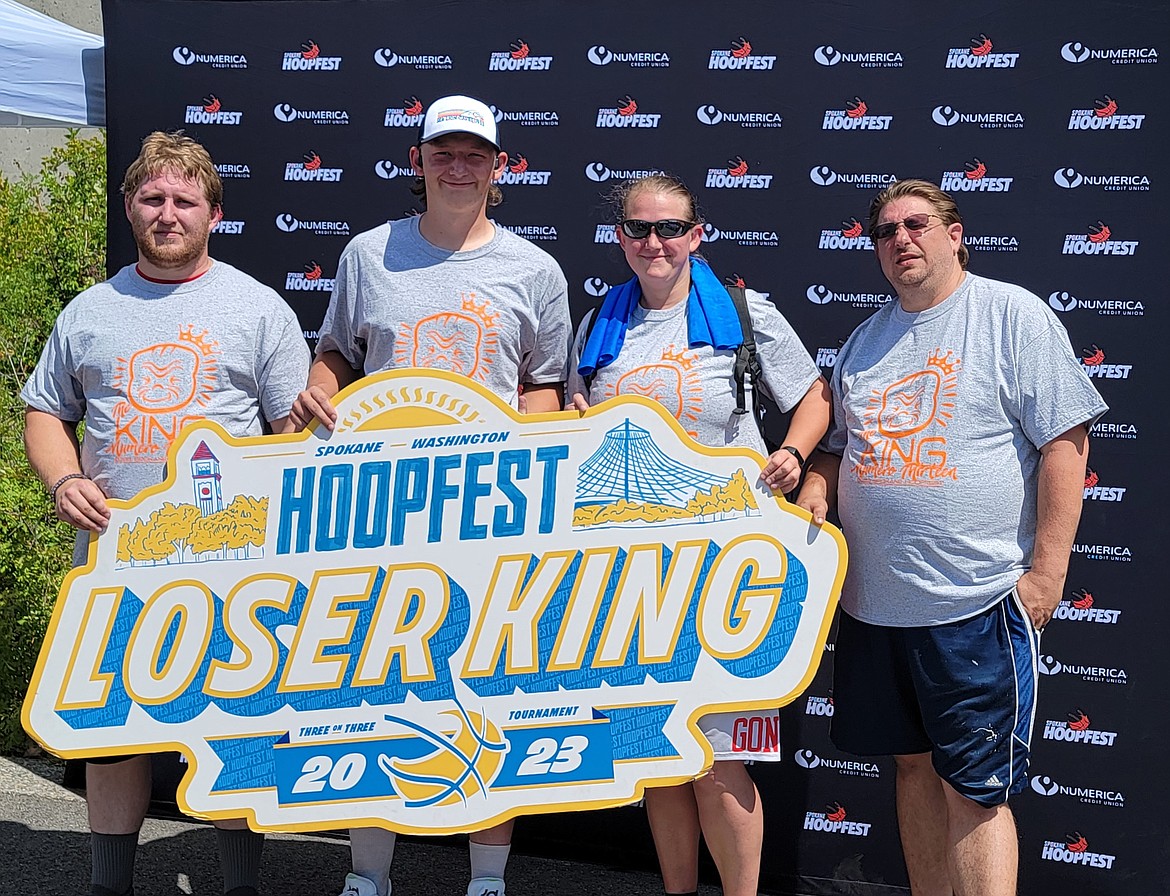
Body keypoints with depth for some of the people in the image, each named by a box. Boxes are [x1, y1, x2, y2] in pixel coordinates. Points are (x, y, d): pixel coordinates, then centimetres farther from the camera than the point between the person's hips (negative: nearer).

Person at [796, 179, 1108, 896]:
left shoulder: (1011, 313, -4)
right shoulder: (864, 340, 14)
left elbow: (1065, 441, -8)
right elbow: (842, 444, 24)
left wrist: (1047, 570, -13)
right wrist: (817, 485, 2)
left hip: (977, 602, -6)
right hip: (874, 600, 6)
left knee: (974, 789, -3)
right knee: (914, 767, 15)